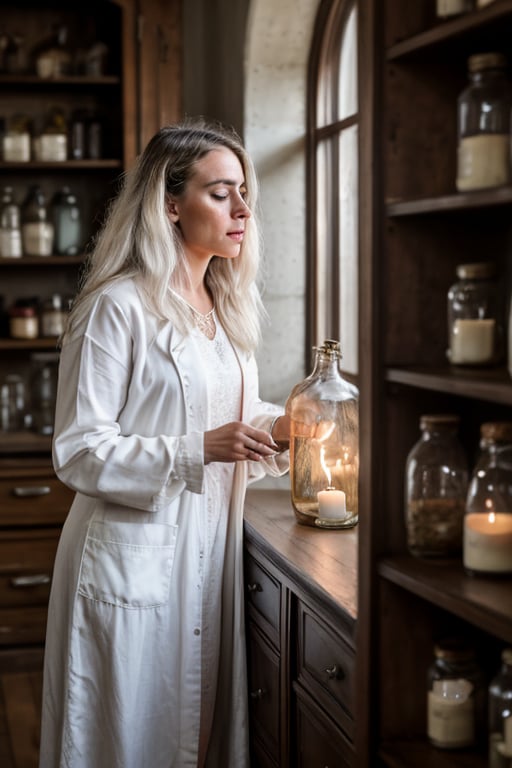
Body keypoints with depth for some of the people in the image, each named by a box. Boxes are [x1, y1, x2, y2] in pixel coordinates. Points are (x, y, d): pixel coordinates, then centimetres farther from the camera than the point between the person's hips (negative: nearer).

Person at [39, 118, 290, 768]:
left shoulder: (227, 310, 13)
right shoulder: (117, 308, -12)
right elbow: (78, 453, -15)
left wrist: (276, 429, 1)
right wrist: (199, 450, -24)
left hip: (210, 556, 7)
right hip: (135, 562, -7)